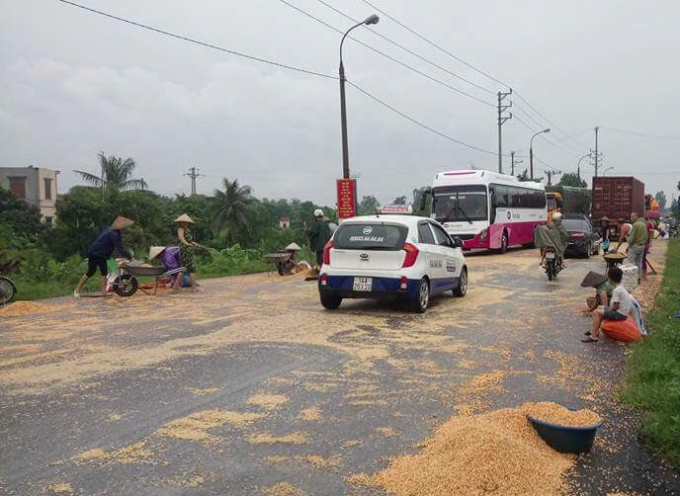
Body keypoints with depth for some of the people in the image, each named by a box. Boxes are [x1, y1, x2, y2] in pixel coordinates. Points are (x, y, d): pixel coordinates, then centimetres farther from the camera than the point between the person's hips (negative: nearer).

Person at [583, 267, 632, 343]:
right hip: (622, 311, 11)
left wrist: (609, 310, -7)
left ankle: (593, 336, -16)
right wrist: (608, 309, 14)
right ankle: (595, 331, 23)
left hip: (620, 314, -11)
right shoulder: (621, 287, 11)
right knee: (600, 307, 21)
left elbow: (616, 305, -24)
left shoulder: (616, 290, -22)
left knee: (596, 312, -15)